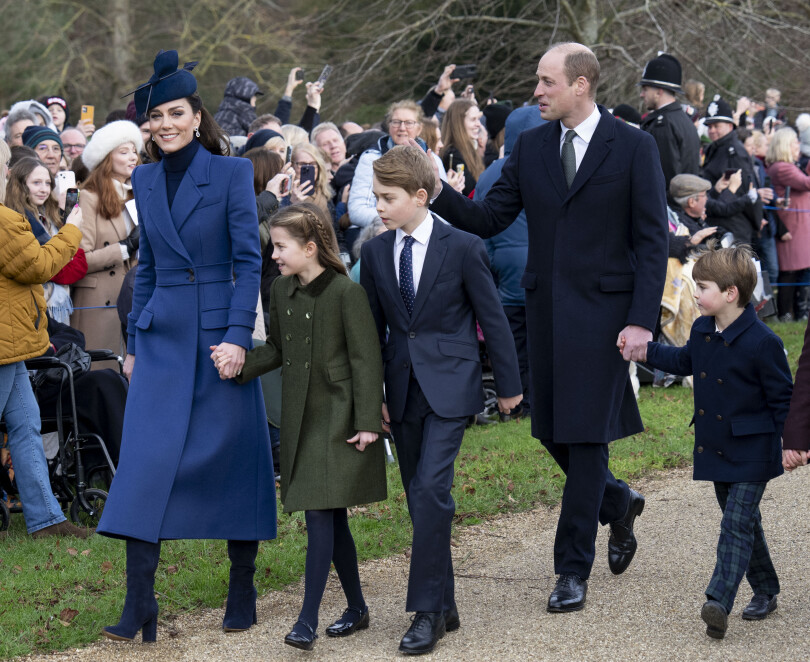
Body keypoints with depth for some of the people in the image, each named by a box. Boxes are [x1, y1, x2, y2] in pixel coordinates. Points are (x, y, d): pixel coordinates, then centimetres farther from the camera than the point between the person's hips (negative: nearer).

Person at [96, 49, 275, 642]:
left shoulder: (232, 173, -4)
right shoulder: (145, 180, 10)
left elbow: (249, 259, -8)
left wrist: (237, 336, -16)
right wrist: (134, 342, 14)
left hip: (220, 332, -4)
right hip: (163, 337, 4)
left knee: (234, 461, 4)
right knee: (146, 460, -6)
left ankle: (243, 592, 18)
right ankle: (139, 610, -7)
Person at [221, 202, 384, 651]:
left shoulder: (346, 292, -12)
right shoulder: (281, 290, 8)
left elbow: (366, 360, -11)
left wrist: (367, 422, -13)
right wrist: (240, 362, -2)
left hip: (338, 418, -7)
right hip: (301, 417, 7)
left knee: (320, 514, -12)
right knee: (332, 517, 12)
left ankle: (308, 620, -13)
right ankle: (356, 609, 24)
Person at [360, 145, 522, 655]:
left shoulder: (463, 248, -7)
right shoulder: (375, 253, 6)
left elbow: (493, 318, -1)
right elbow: (373, 328, 13)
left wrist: (509, 384, 3)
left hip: (449, 385, -5)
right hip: (402, 388, 5)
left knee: (431, 487, -17)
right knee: (419, 496, 7)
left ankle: (427, 611, -13)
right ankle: (445, 606, 17)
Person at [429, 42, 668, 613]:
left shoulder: (634, 148, -6)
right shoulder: (531, 146, 7)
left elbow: (652, 241, -6)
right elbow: (489, 218, 6)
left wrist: (642, 320, -13)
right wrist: (437, 194, -12)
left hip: (603, 309, -5)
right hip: (546, 308, 5)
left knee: (586, 433, -4)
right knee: (551, 432, 9)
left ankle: (574, 568, 4)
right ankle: (617, 503, 37)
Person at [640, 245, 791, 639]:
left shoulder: (761, 342, -19)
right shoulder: (702, 331, 4)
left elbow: (783, 398, -11)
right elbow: (683, 361, 26)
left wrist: (789, 442, -13)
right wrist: (643, 350, 21)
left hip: (752, 452, -8)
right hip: (715, 446, 8)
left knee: (736, 523, -11)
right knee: (742, 520, 16)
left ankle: (718, 602, -20)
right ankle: (765, 590, 29)